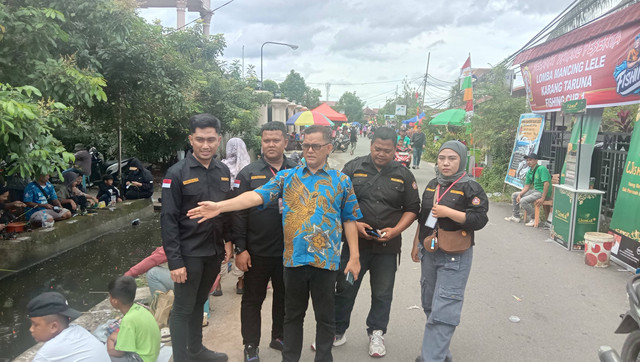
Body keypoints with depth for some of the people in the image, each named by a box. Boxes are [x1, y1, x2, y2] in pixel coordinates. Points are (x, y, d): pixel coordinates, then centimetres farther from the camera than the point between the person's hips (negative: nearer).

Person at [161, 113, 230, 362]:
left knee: (199, 303, 21)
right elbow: (168, 220, -14)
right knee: (183, 309, 7)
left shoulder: (223, 171, 4)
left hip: (214, 252, 5)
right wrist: (174, 261, -17)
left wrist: (229, 242, 6)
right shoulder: (177, 173, -12)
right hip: (189, 254, -5)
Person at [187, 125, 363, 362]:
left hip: (326, 260, -1)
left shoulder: (341, 181, 3)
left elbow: (349, 220, 5)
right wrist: (219, 207, -21)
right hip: (294, 258, 1)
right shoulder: (286, 177, 3)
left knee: (325, 316, 13)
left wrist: (354, 256, 1)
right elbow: (257, 196, -8)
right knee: (292, 315, 16)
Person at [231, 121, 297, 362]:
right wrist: (240, 249, -10)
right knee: (253, 299, 11)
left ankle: (279, 337, 38)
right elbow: (239, 214, -6)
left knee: (284, 297, 18)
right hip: (258, 252, -2)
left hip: (289, 250, 3)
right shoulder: (249, 173, -5)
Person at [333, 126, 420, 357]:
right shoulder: (353, 168, 0)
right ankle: (337, 332, 25)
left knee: (382, 294, 12)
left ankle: (376, 334, 31)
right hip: (354, 241, -1)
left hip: (387, 245, 1)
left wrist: (395, 230, -8)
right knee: (345, 289, 8)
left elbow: (412, 208, 7)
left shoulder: (403, 175, 5)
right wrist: (354, 225, -13)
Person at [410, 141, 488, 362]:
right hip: (429, 253, 7)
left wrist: (449, 212, -22)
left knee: (443, 311, -8)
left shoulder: (471, 188, -9)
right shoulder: (432, 185, 10)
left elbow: (479, 220, -17)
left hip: (455, 258, -7)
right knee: (430, 305, 16)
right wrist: (416, 244, 17)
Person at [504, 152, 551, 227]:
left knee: (523, 201, -27)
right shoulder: (529, 172, 11)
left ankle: (535, 219, -11)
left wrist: (542, 198, -28)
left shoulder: (541, 169, -18)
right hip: (535, 190, 10)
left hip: (542, 192, -10)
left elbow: (547, 183, -25)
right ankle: (516, 216, 19)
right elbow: (527, 186, 13)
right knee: (514, 195, 12)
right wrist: (520, 194, -4)